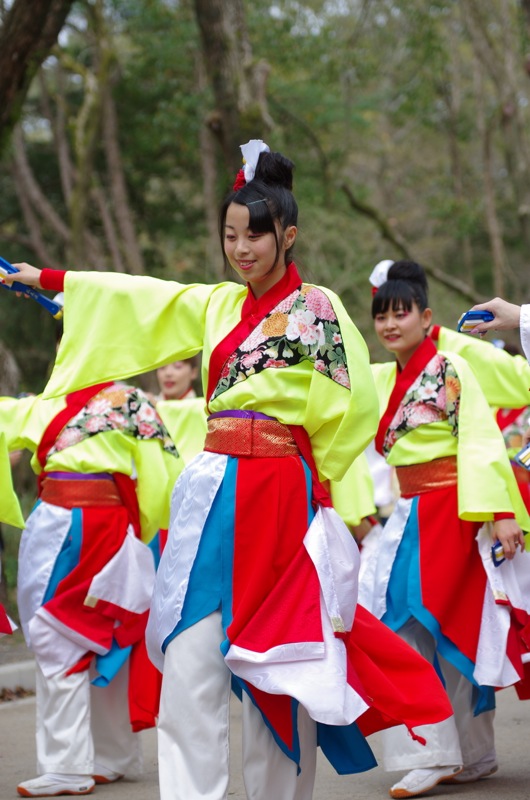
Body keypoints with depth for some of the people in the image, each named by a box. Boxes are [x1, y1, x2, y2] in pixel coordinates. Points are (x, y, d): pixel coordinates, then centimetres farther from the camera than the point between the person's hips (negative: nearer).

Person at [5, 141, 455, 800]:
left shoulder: (316, 309, -2)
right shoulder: (218, 304, 14)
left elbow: (351, 409, -5)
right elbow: (134, 297, 21)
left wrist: (306, 468, 1)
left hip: (276, 492, -5)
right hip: (212, 491, 5)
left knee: (276, 654, 0)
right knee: (190, 657, -5)